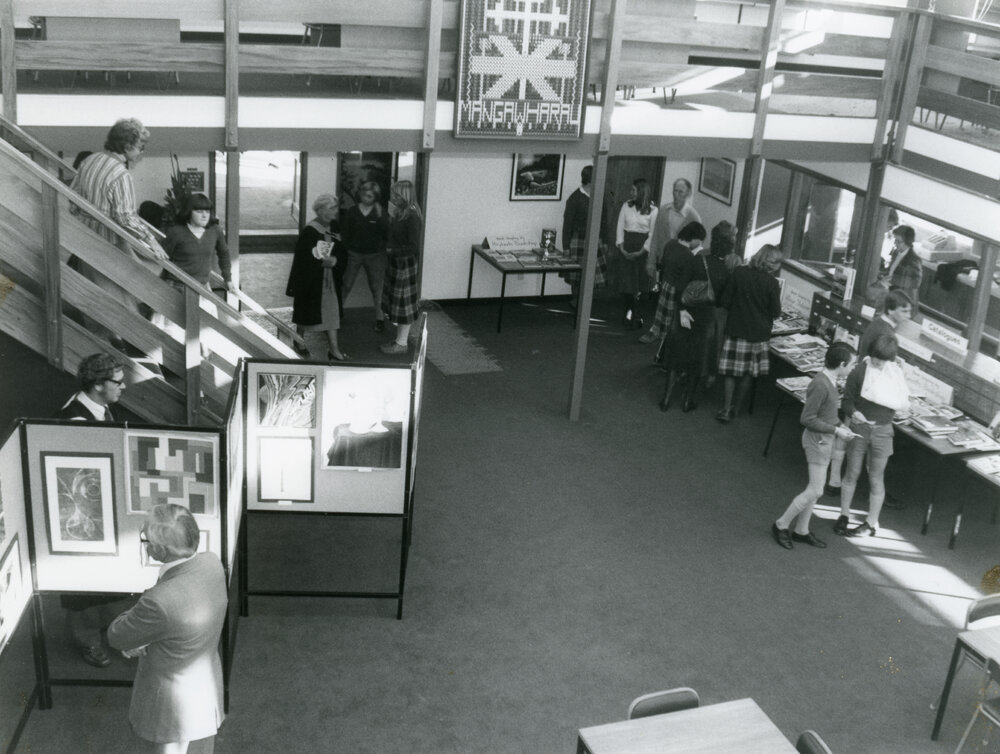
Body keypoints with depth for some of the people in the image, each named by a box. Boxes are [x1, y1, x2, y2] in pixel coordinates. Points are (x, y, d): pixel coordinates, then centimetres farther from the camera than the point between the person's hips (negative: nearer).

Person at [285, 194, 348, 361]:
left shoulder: (333, 227, 2)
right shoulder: (309, 230, -17)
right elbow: (303, 257, -19)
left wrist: (334, 260, -10)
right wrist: (323, 262, -21)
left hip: (328, 277, 6)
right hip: (310, 278, -5)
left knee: (331, 311, 3)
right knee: (306, 309, 9)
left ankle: (334, 349, 5)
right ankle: (298, 343, 29)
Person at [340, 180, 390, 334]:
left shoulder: (380, 212, -2)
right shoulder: (352, 212, -2)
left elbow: (386, 232, -13)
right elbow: (345, 234, 0)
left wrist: (379, 216, -23)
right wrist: (344, 252, -6)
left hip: (374, 255, 0)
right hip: (354, 253, 0)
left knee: (377, 288, 8)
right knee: (346, 286, 4)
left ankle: (380, 318, 19)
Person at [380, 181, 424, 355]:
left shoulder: (412, 217, -20)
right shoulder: (400, 213, 6)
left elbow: (413, 246, -22)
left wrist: (392, 251, -19)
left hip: (405, 263, -9)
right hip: (396, 262, 9)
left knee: (403, 303, 1)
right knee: (397, 301, 17)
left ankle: (402, 343, 11)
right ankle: (399, 339, 30)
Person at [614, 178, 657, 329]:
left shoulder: (652, 210, -3)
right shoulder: (626, 206, 5)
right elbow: (620, 227, 6)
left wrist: (641, 252, -12)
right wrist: (621, 247, -6)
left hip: (642, 249, -2)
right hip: (626, 247, 2)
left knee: (640, 282, -1)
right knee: (626, 281, -2)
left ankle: (631, 312, 15)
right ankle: (630, 312, 13)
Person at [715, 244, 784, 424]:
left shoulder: (739, 272, -7)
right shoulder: (771, 282, -11)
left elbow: (724, 301, -4)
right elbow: (776, 313, -5)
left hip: (736, 329, 0)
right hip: (758, 333, 0)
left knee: (730, 372, 6)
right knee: (748, 373, 16)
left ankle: (726, 410, 4)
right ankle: (735, 407, 26)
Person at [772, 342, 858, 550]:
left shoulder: (831, 381, 3)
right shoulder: (820, 385, -25)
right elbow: (807, 419, -22)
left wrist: (840, 425, 4)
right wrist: (835, 430, -18)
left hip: (826, 439, 9)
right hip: (817, 440, -9)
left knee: (815, 489, 16)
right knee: (815, 491, -3)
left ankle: (801, 530, 28)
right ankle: (781, 525, 12)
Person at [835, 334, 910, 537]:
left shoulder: (895, 373, -3)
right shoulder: (860, 371, -9)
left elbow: (900, 402, -9)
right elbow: (847, 399, -7)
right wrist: (853, 412, -28)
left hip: (882, 430, 1)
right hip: (859, 427, -1)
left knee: (876, 478, 9)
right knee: (852, 473, 11)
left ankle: (871, 524, 20)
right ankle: (844, 515, 27)